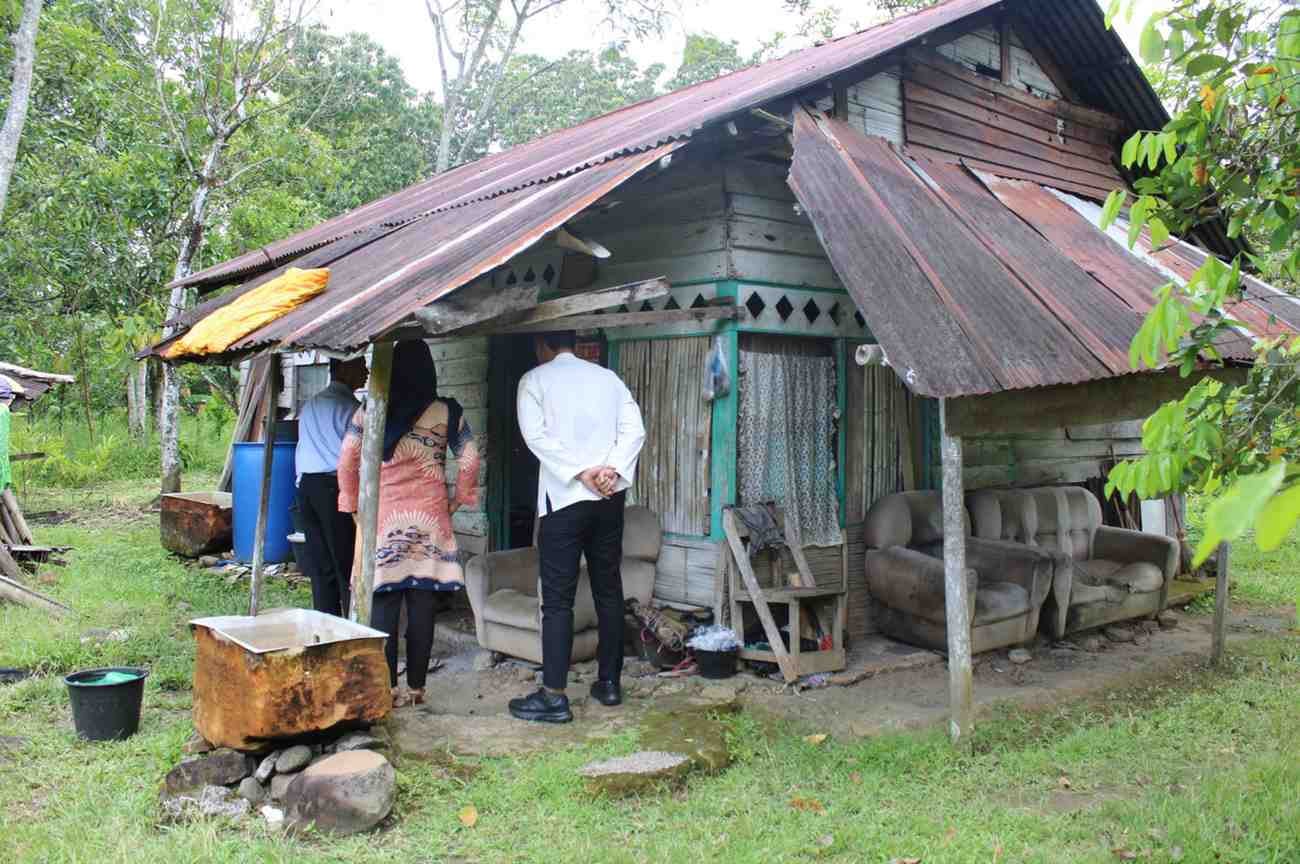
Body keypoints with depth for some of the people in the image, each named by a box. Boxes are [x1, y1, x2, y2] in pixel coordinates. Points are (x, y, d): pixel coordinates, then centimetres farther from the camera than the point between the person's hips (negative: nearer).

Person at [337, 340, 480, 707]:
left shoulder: (368, 412, 1)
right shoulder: (446, 412, 0)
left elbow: (347, 462, 1)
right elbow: (469, 460, 0)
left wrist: (354, 506, 12)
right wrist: (459, 499, 12)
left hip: (383, 518, 0)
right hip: (429, 519, 0)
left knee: (384, 604, 4)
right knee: (422, 605, 5)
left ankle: (387, 688, 6)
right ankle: (416, 687, 10)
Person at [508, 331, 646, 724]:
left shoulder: (535, 379, 1)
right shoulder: (607, 377, 13)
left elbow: (536, 435, -12)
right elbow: (634, 429, 1)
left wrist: (581, 472, -15)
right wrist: (613, 469, -8)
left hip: (564, 497, -4)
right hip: (610, 498, 5)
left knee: (558, 599, -2)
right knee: (609, 590, 12)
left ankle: (554, 697, -2)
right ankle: (609, 682, 20)